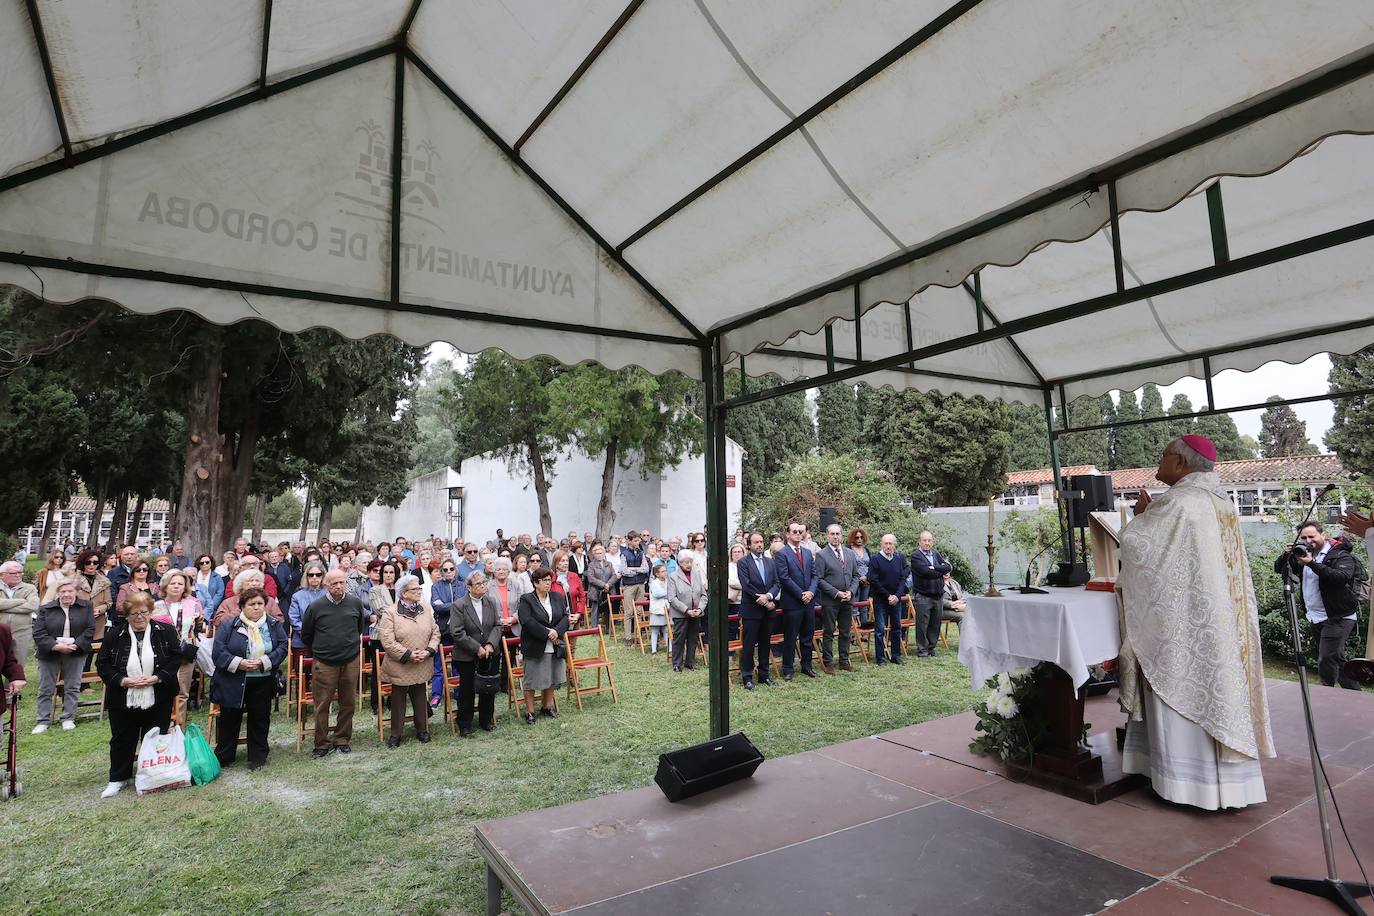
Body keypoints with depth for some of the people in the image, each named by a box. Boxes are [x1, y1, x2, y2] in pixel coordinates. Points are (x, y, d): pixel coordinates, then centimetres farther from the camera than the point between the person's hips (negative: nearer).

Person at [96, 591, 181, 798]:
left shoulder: (166, 632, -5)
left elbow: (176, 658, -5)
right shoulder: (115, 634, -3)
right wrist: (122, 681, -15)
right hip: (123, 700, 1)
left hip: (158, 700, -1)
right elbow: (102, 664, -1)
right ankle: (118, 778, 31)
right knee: (122, 740, 13)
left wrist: (156, 678, -17)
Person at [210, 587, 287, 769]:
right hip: (233, 682, -1)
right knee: (229, 720, 11)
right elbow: (218, 652, -9)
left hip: (263, 683, 1)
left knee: (260, 720, 11)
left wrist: (264, 661, -17)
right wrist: (238, 663, -22)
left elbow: (283, 647, -3)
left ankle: (258, 757, 25)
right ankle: (223, 757, 29)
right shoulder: (229, 626, -5)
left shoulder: (274, 625, 1)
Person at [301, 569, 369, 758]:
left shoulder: (355, 603, -1)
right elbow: (305, 635, 8)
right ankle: (322, 743, 15)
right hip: (324, 664, -2)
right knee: (322, 705, 2)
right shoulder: (315, 606, -7)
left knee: (348, 703, 10)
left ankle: (342, 739, 24)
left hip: (351, 662, 2)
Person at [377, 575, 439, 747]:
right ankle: (395, 734, 24)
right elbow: (387, 641, -17)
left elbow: (435, 633, 5)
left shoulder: (425, 610, 4)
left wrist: (429, 651, -11)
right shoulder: (390, 613, -11)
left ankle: (422, 730, 28)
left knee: (420, 698, 13)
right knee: (398, 700, 10)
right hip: (400, 667, -4)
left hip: (422, 666, 4)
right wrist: (408, 655, -19)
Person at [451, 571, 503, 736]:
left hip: (489, 654, 4)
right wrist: (477, 648, -17)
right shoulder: (459, 606, -13)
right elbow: (458, 633, -15)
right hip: (467, 657, -4)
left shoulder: (492, 602, 1)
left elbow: (498, 625, 1)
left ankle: (486, 720, 29)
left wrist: (490, 644, -14)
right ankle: (464, 726, 19)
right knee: (467, 691, 5)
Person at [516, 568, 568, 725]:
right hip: (535, 647, -5)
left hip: (555, 647, 5)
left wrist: (557, 631, -16)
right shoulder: (526, 600, -7)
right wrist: (547, 634, -18)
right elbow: (527, 622, -19)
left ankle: (547, 707, 30)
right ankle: (529, 712, 15)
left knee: (551, 679, 13)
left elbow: (565, 617, 2)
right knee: (531, 681, 3)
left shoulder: (557, 598, 9)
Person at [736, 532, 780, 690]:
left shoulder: (770, 562, 11)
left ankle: (764, 675, 23)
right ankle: (747, 677, 10)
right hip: (751, 610, -5)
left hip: (768, 611, 5)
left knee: (765, 644, 12)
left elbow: (776, 583, 4)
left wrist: (768, 596, -16)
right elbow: (746, 585, -13)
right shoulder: (743, 562, -5)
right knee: (748, 645, 0)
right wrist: (764, 601, -14)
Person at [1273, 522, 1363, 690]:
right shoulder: (1303, 554, 11)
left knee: (1326, 662, -14)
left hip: (1338, 617, -8)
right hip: (1316, 618, 8)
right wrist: (1286, 555, -10)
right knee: (1337, 660, 19)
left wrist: (1312, 563, -32)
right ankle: (1354, 693, 31)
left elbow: (1342, 577, -27)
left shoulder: (1340, 555, -9)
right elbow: (1279, 569, 10)